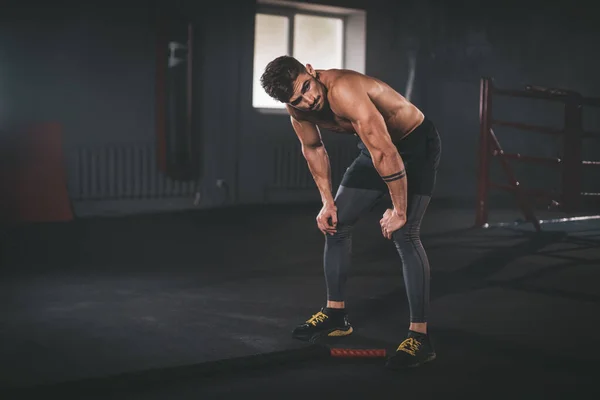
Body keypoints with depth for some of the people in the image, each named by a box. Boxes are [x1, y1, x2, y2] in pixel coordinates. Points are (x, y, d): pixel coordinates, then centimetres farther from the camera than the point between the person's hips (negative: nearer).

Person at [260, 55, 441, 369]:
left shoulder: (343, 91, -38)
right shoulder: (298, 108, -12)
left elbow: (387, 155, -37)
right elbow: (313, 148, 7)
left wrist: (399, 211, -27)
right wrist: (327, 201, 4)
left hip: (416, 144, -8)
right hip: (374, 148, 8)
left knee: (404, 235, -20)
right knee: (334, 224, 8)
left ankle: (420, 336, -14)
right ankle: (335, 314, 23)